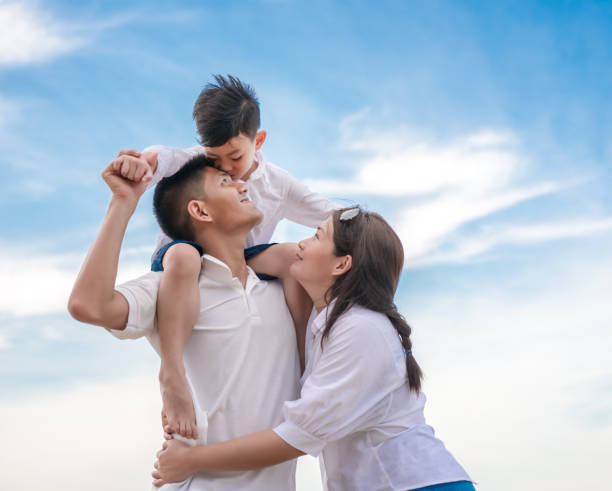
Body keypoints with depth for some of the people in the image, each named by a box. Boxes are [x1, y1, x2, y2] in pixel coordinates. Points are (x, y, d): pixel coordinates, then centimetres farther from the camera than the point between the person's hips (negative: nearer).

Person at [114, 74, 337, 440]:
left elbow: (330, 215, 4)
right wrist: (141, 160, -57)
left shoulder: (277, 183, 2)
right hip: (187, 253, -3)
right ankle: (172, 372, -45)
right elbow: (163, 158, -32)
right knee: (184, 256, -42)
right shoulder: (194, 162, -8)